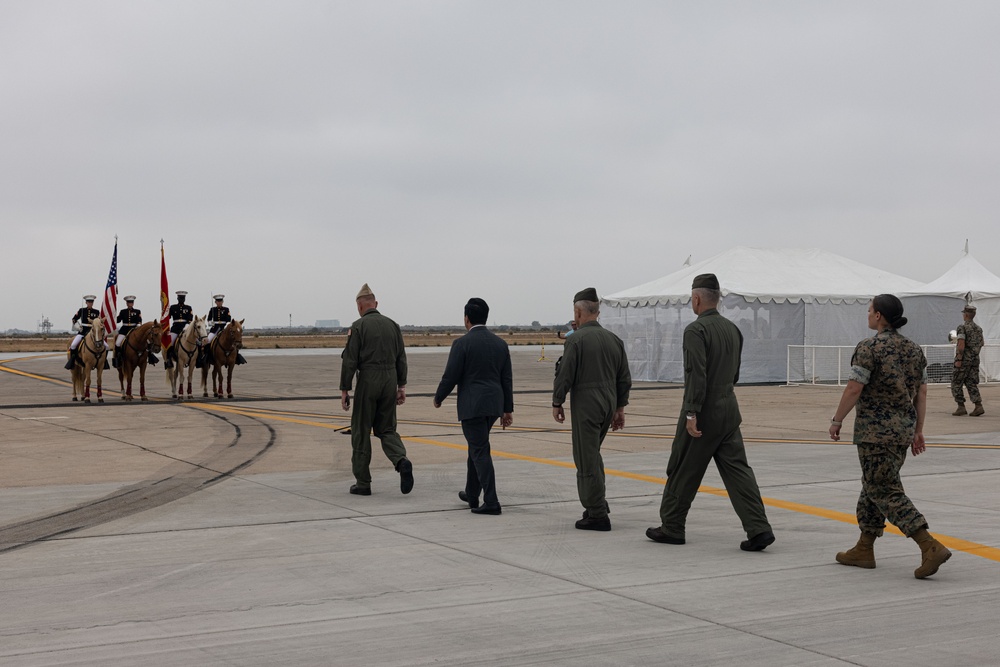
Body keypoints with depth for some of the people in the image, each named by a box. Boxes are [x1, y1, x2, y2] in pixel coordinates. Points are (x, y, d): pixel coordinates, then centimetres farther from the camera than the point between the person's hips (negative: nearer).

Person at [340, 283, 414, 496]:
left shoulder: (358, 326, -6)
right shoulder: (392, 325, 9)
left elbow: (349, 360, -10)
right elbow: (401, 359, 10)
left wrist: (344, 390, -5)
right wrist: (401, 386, 15)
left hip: (367, 382, -4)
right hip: (390, 381, 4)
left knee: (361, 432, 6)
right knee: (386, 429, 13)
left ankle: (363, 483, 9)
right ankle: (401, 461, -16)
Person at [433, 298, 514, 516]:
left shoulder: (462, 343, -10)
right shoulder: (500, 343, 8)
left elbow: (450, 377, -9)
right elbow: (507, 379, 9)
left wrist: (438, 398, 8)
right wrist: (507, 409, 14)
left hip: (472, 405, -7)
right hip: (494, 405, 7)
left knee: (481, 451, -6)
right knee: (477, 446, 22)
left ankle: (491, 502, -10)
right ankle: (471, 494, 31)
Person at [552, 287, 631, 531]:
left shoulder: (575, 339, -12)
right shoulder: (614, 339, 8)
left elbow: (565, 374, -12)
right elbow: (624, 378, 11)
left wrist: (557, 403, 0)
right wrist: (620, 407, 17)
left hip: (585, 405, -7)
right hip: (608, 404, 7)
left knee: (587, 459, -1)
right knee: (592, 453, 24)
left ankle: (597, 515, 0)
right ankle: (595, 503, 25)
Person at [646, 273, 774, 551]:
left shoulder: (696, 330, -14)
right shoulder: (733, 329, 10)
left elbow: (697, 374, -22)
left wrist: (692, 413, -24)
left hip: (703, 413, -7)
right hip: (729, 409, 7)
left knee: (683, 471, 7)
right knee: (737, 469, 3)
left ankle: (672, 527, 18)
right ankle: (758, 529, -7)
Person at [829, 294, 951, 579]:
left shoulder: (869, 347, -14)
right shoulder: (913, 349, 9)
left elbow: (854, 389, -16)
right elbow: (921, 392, 10)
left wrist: (836, 421, -5)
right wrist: (918, 430, 15)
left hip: (876, 431, -8)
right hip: (903, 428, 8)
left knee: (886, 492, -5)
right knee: (873, 485, 18)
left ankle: (931, 547, -16)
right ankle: (864, 550, 24)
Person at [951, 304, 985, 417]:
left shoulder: (962, 327, -13)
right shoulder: (979, 328, 11)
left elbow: (961, 345, -21)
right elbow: (981, 344, 21)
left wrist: (959, 360, -19)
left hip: (964, 360, -7)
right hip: (975, 359, 7)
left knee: (956, 384, 4)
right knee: (971, 384, 8)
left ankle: (961, 407, 0)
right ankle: (979, 407, -5)